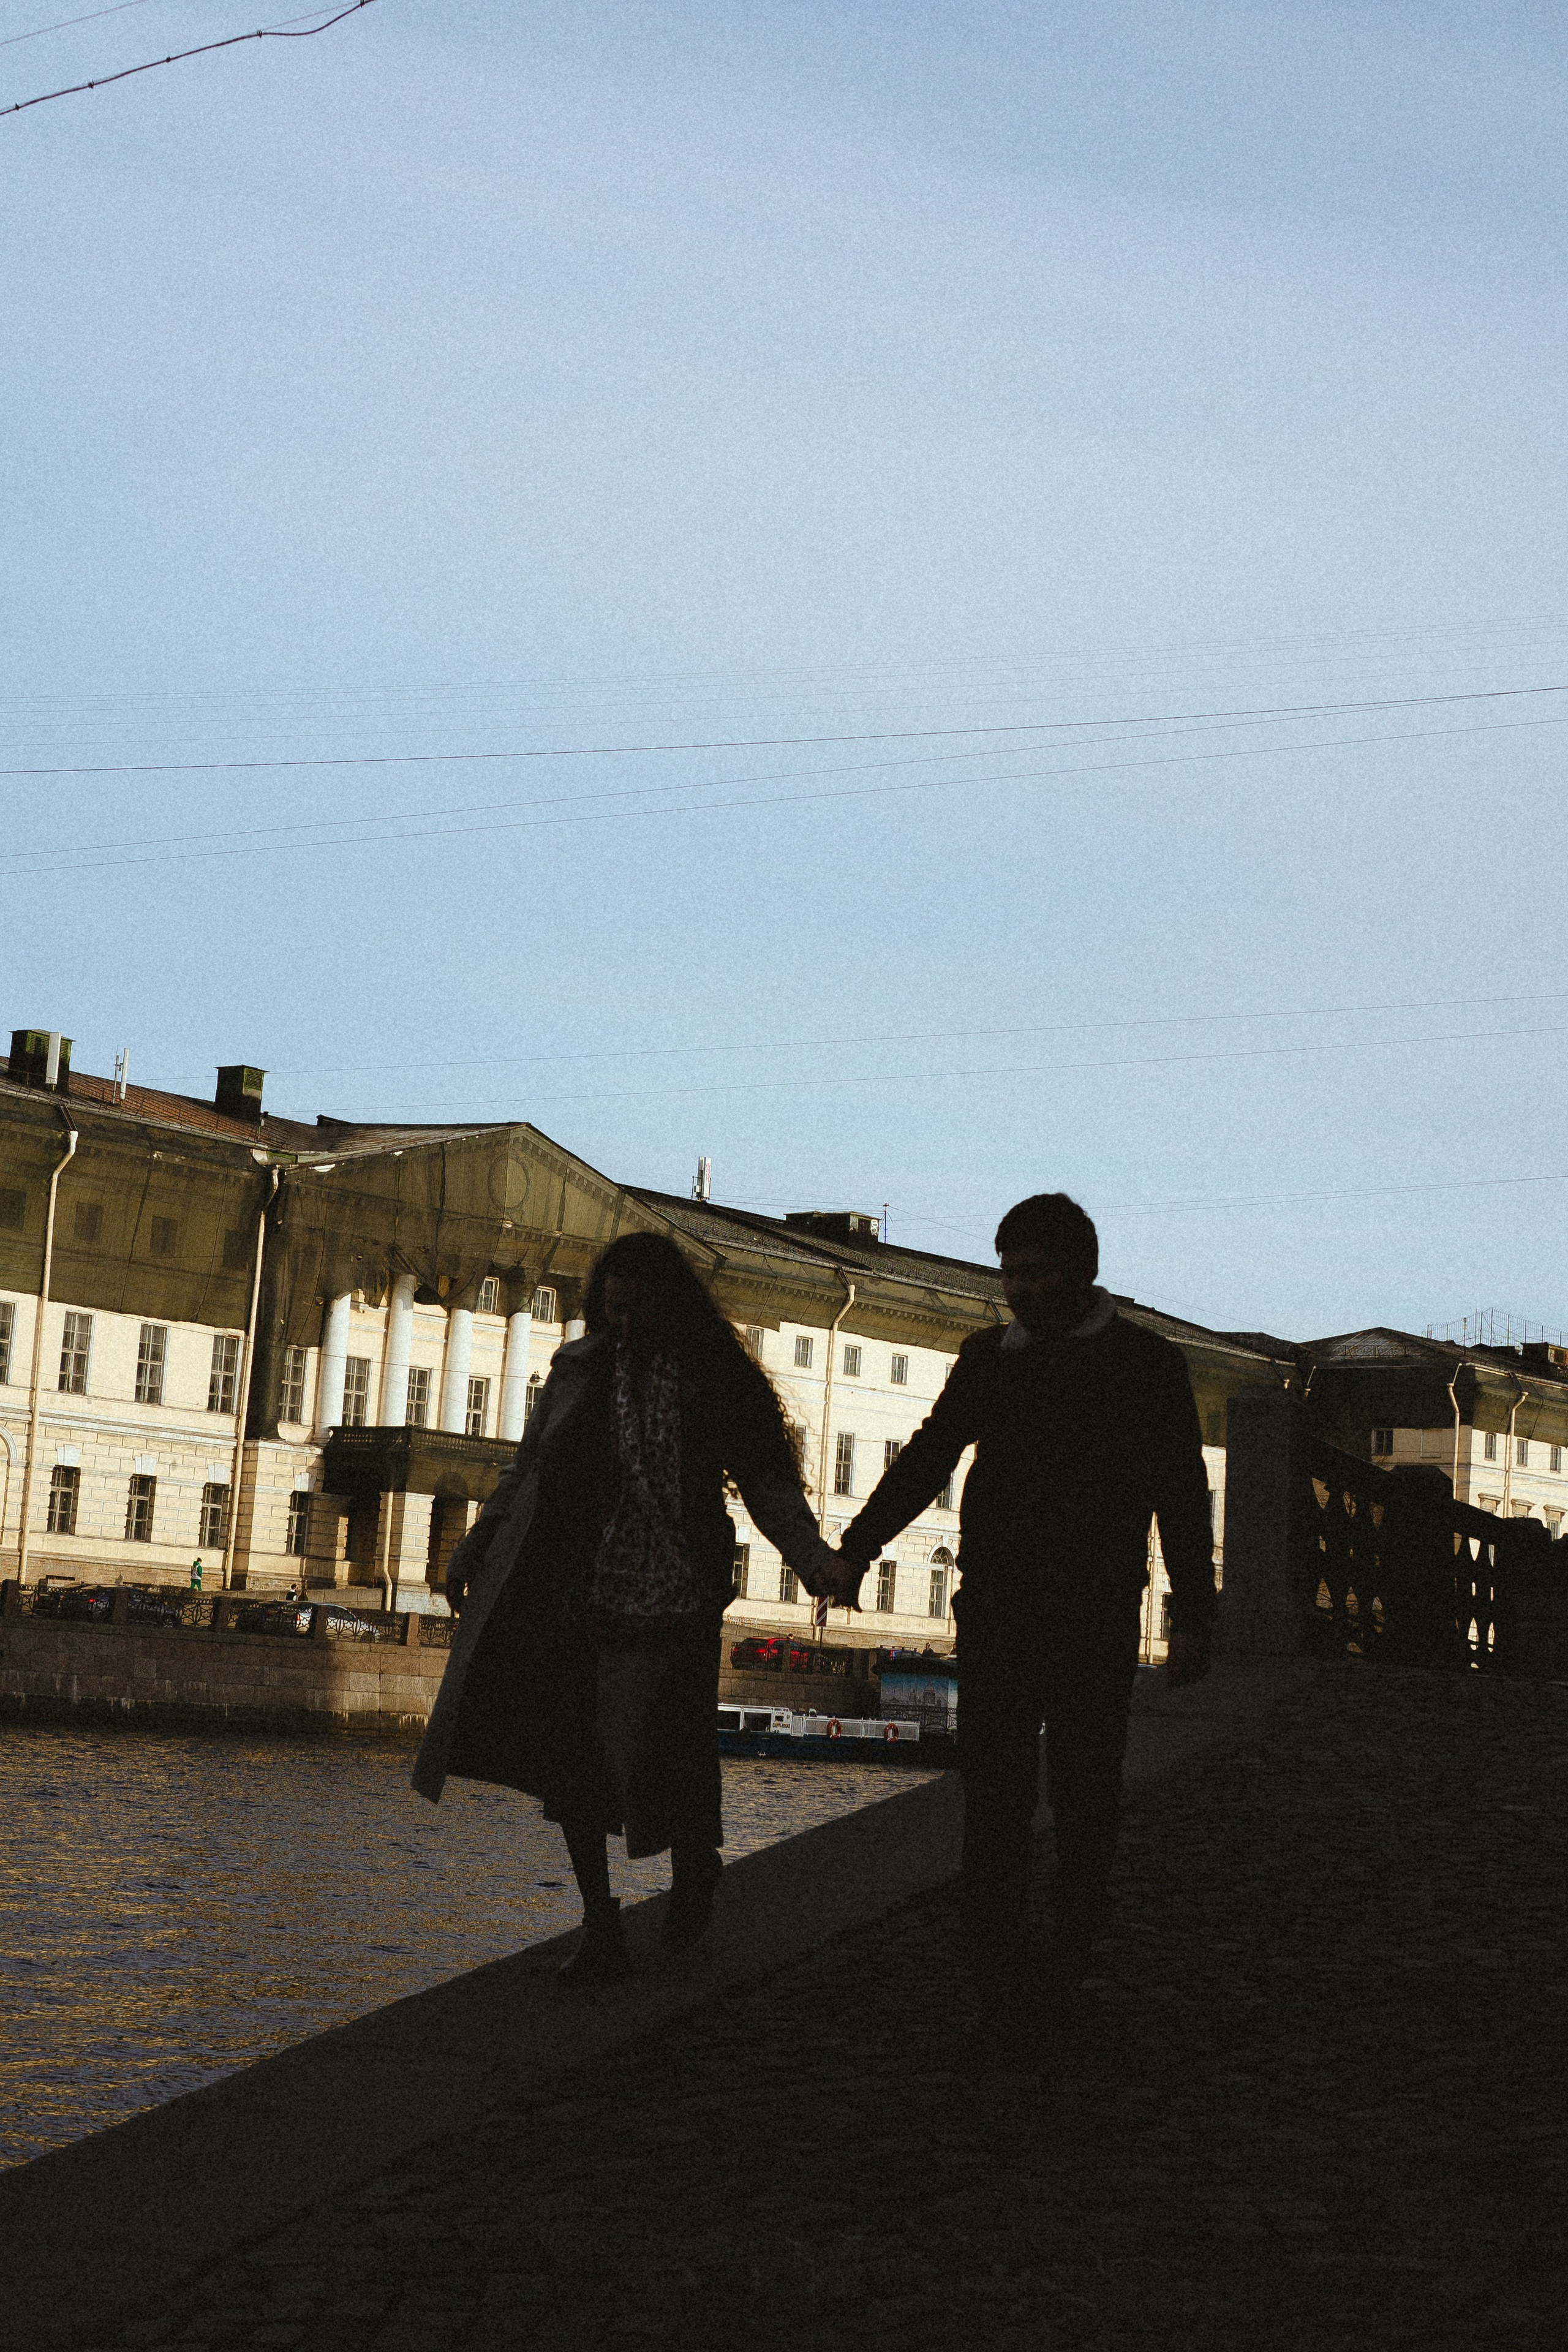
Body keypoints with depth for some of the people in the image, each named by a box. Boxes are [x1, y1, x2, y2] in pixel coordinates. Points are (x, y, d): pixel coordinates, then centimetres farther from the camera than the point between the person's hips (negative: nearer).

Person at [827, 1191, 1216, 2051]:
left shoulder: (1146, 1363, 4)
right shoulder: (987, 1359, 12)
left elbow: (1181, 1496, 3)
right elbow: (927, 1458, 15)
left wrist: (1192, 1616, -4)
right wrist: (859, 1545, 2)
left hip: (1095, 1618, -2)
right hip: (994, 1609, 2)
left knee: (1083, 1803, 1)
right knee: (994, 1796, -3)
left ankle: (1058, 1979, 11)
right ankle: (1002, 1986, 1)